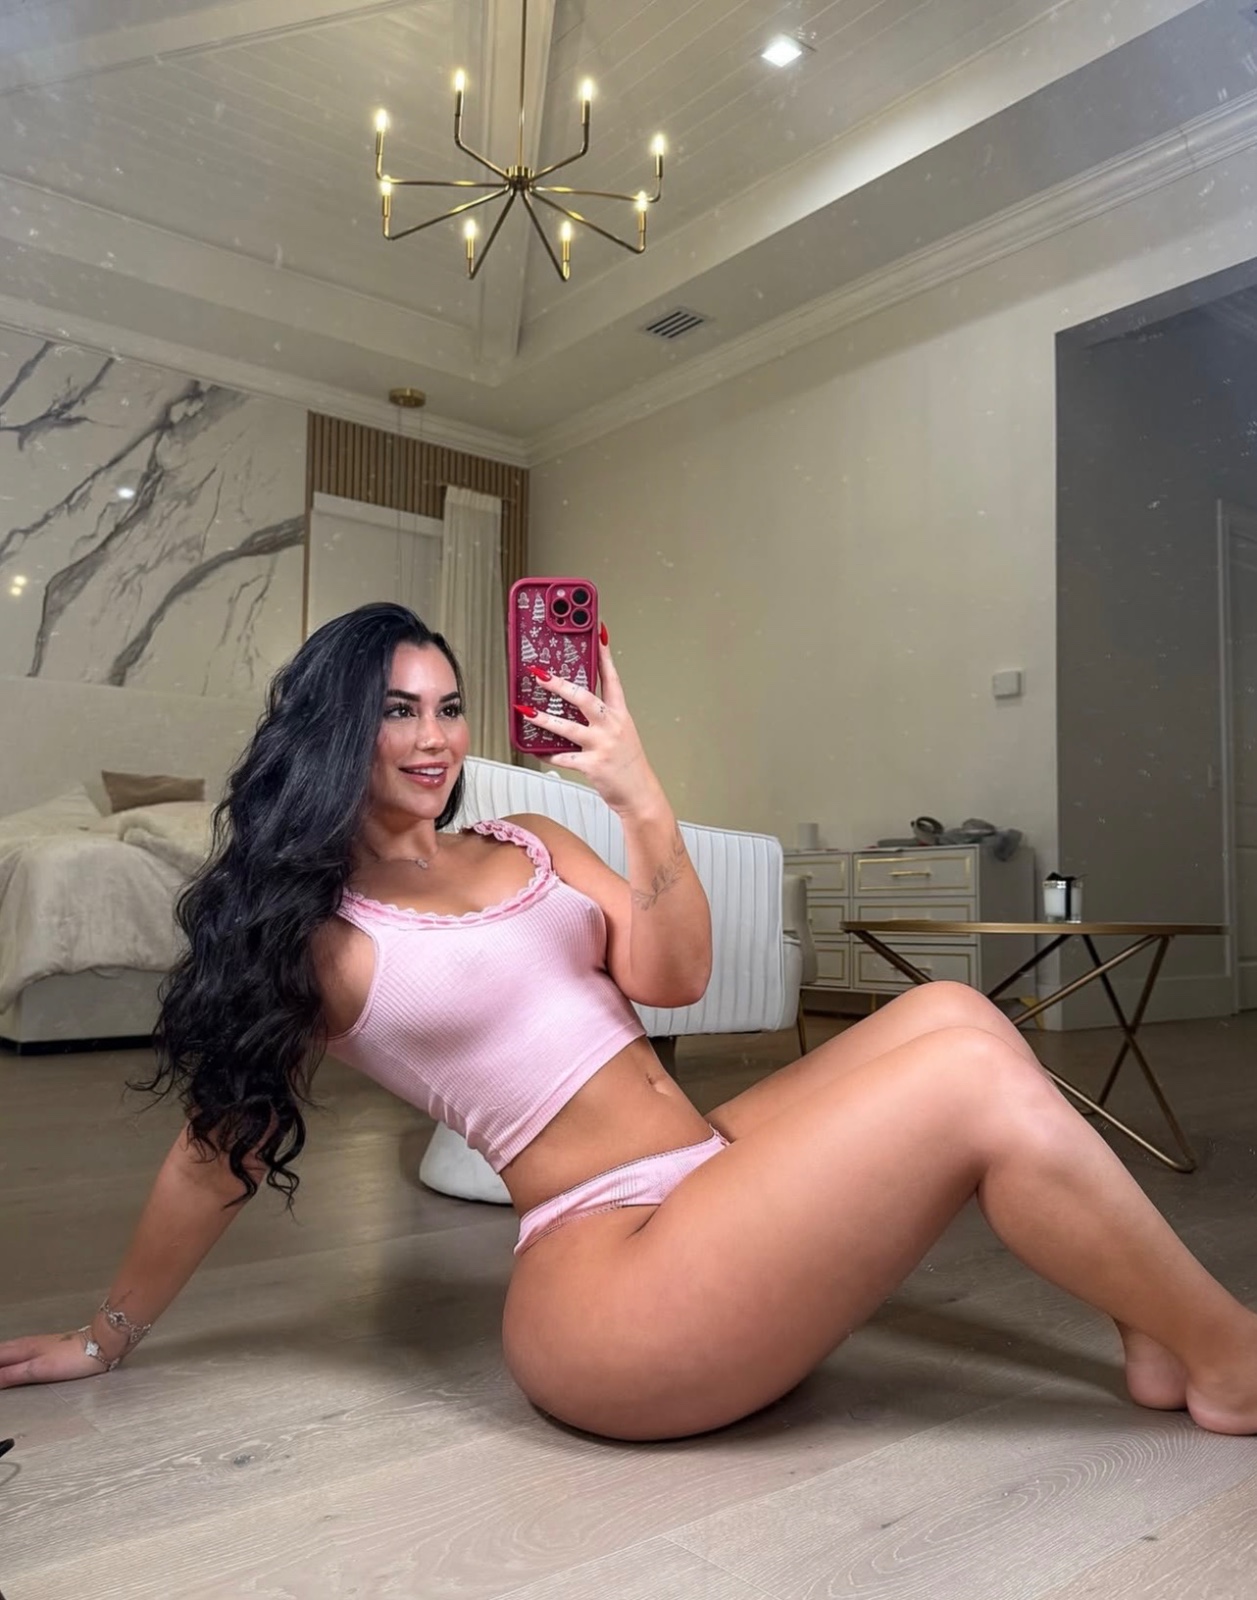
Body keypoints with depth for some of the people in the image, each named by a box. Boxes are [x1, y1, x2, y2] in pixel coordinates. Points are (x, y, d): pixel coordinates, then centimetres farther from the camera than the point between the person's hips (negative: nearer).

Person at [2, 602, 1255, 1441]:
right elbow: (216, 1148, 8)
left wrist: (639, 800, -11)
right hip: (607, 1270, -6)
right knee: (975, 1078, -19)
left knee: (947, 1010, -11)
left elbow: (674, 977, 2)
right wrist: (105, 1339, 18)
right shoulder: (308, 935, -1)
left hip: (717, 1168, 7)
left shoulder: (529, 844, 14)